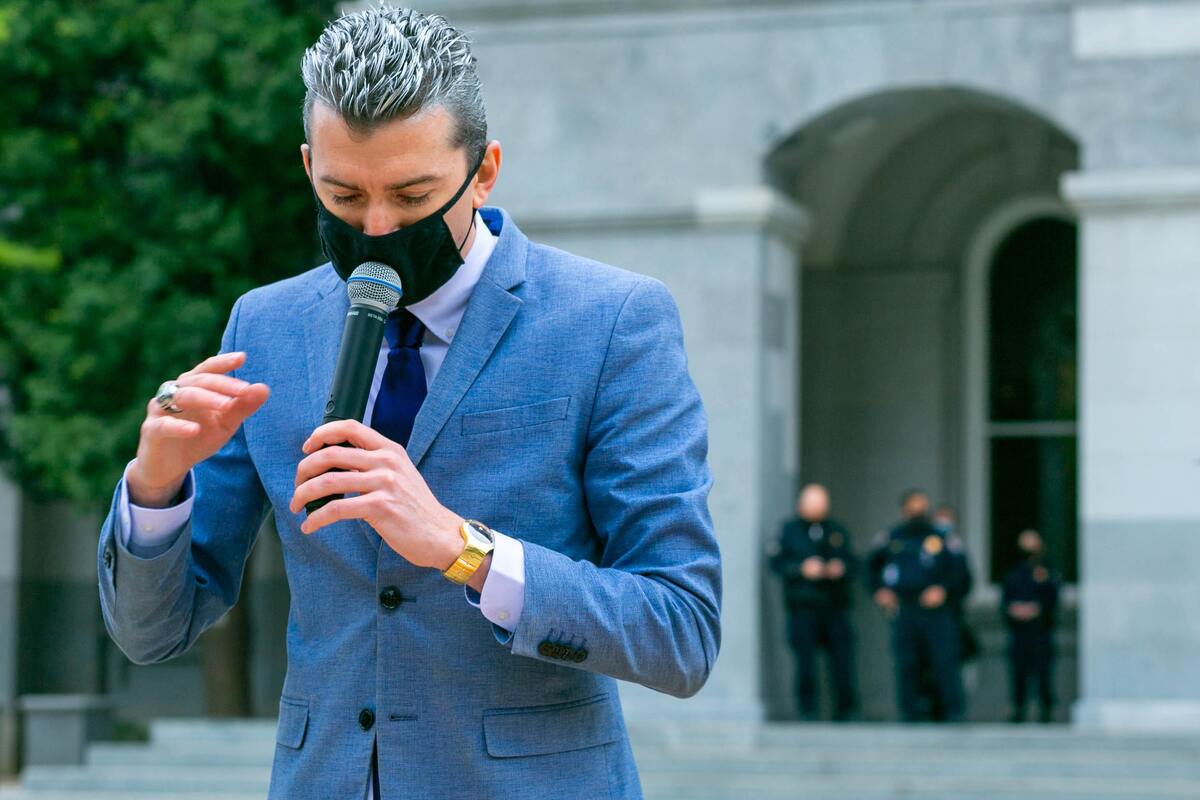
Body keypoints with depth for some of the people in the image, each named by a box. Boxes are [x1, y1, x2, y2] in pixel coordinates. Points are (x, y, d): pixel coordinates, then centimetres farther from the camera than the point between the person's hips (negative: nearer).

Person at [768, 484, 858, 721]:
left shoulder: (837, 530, 15)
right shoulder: (789, 530, 7)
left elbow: (851, 565, 14)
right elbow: (777, 563, -1)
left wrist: (840, 570, -8)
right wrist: (802, 569, -14)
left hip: (835, 607, 2)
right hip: (802, 609, -2)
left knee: (842, 661, -3)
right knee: (805, 663, -4)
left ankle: (845, 711, 7)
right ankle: (807, 711, 4)